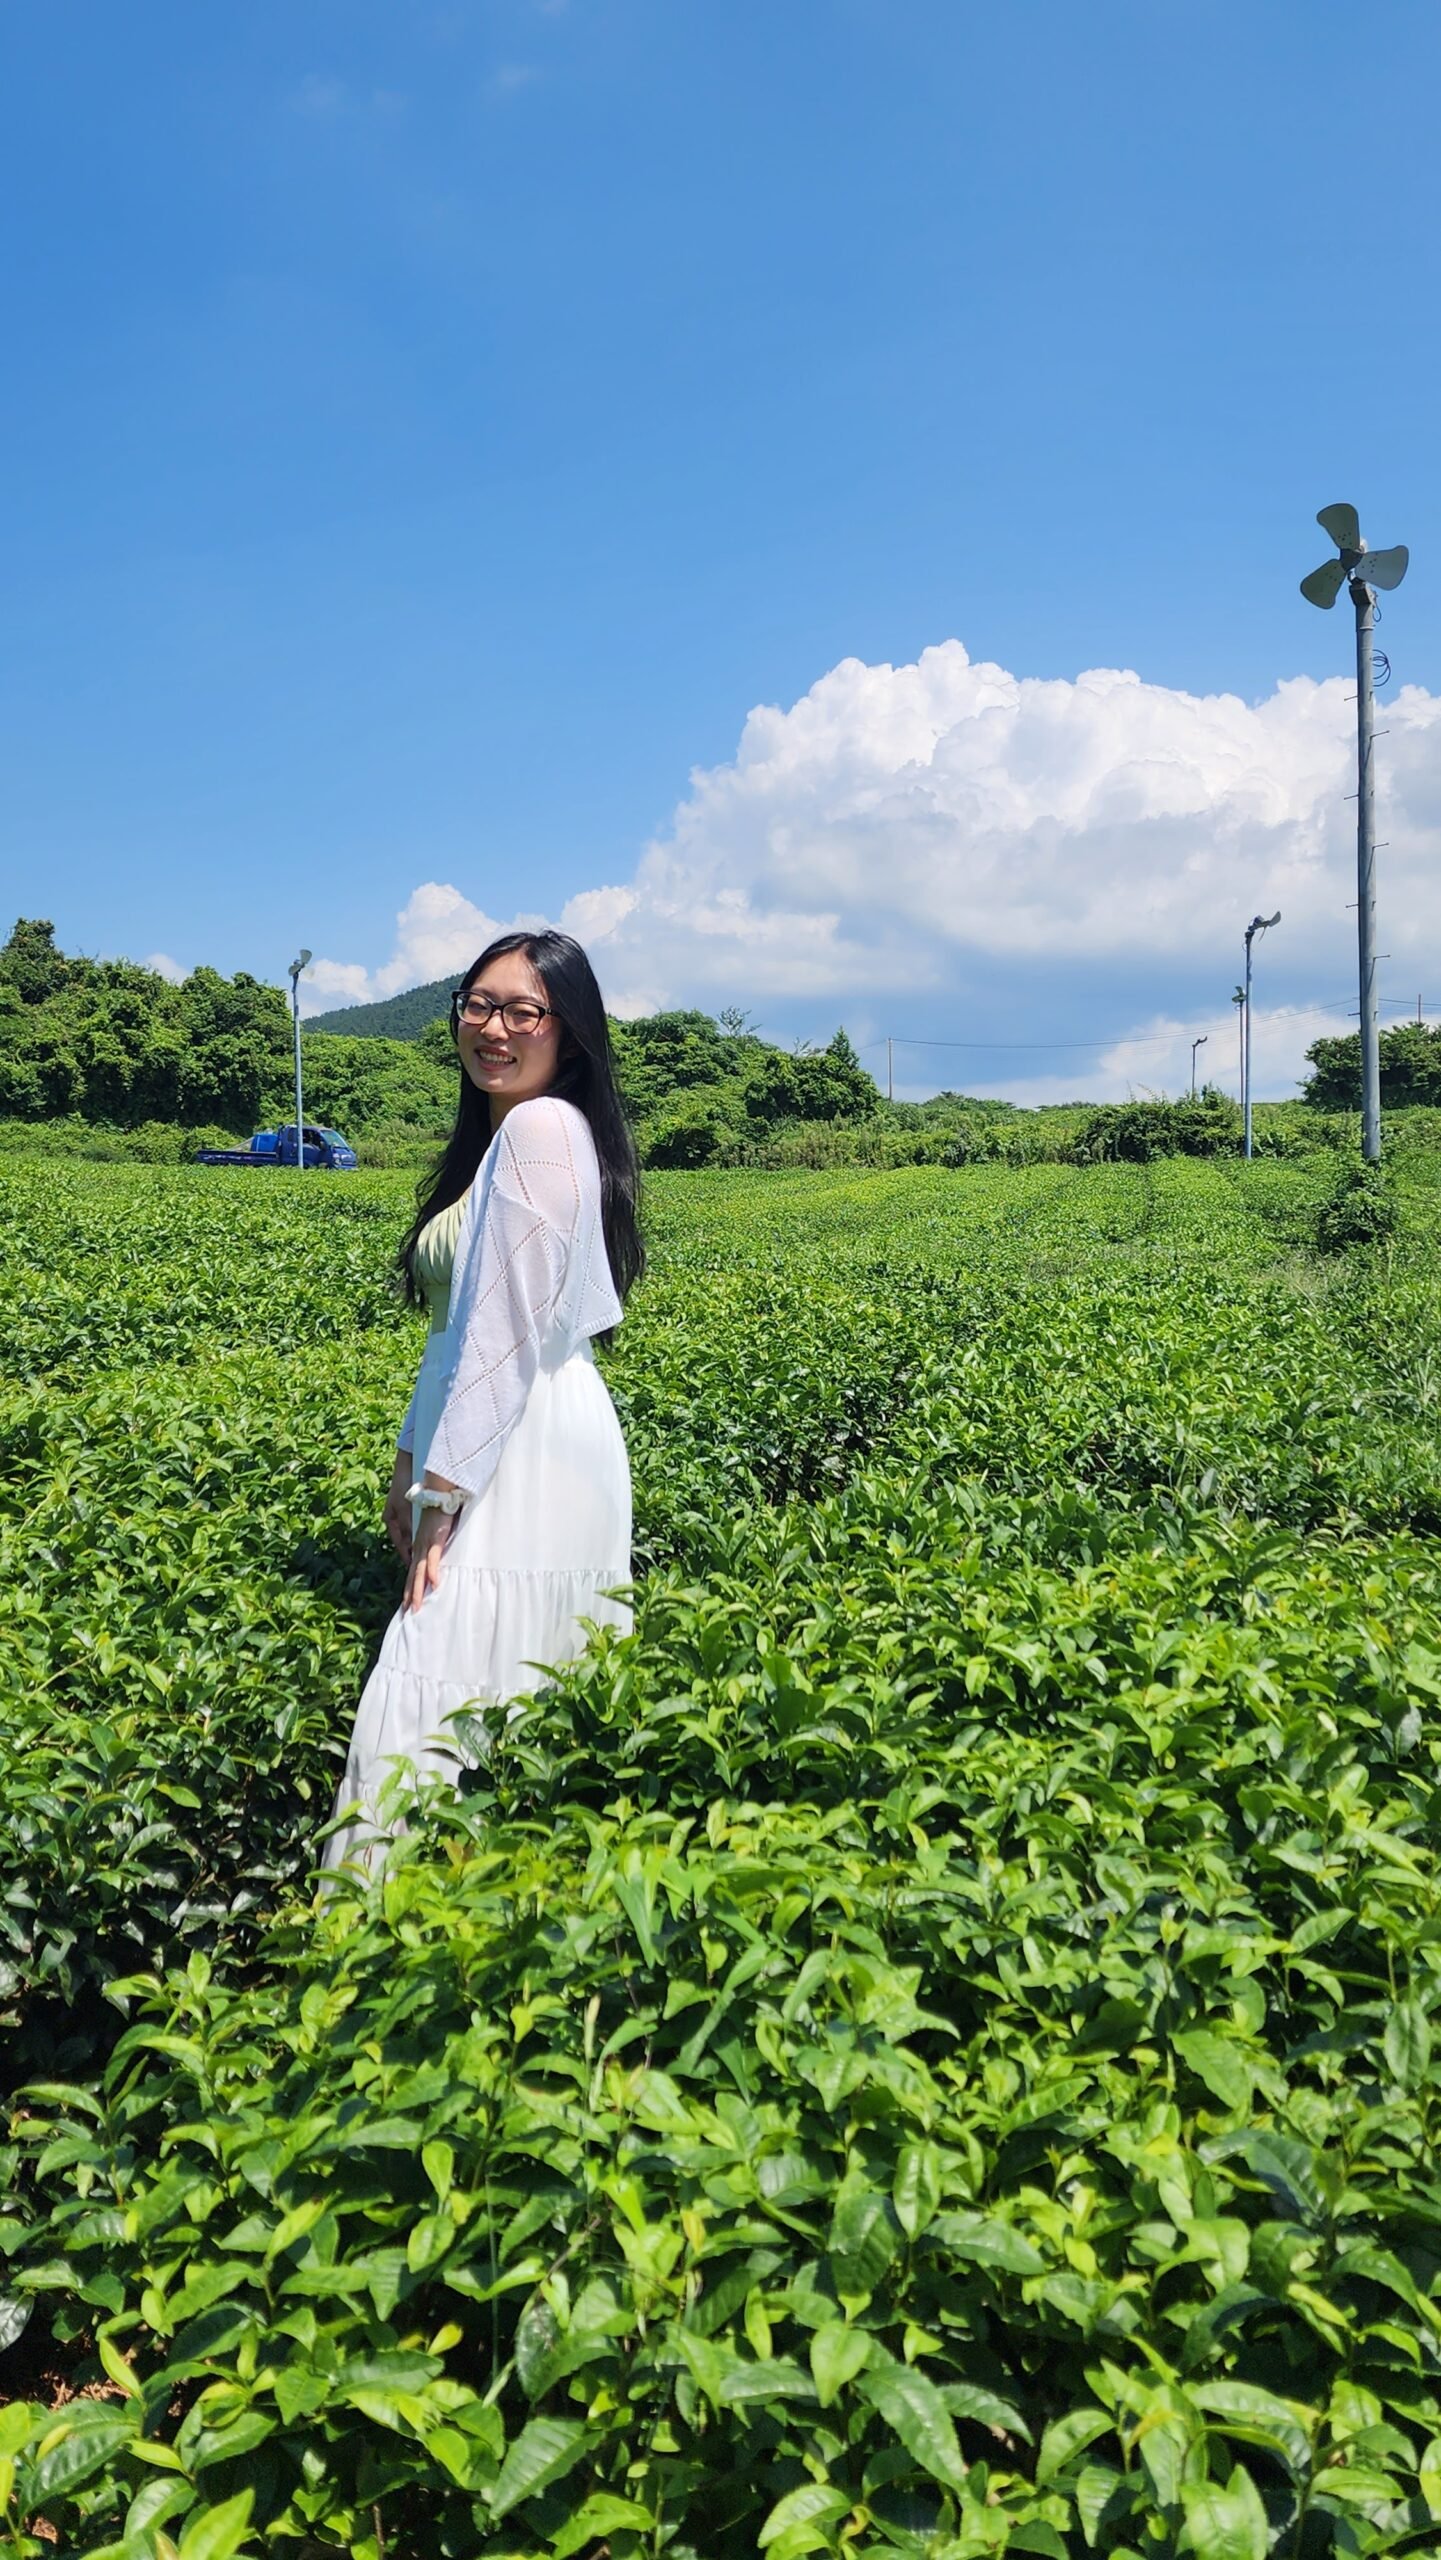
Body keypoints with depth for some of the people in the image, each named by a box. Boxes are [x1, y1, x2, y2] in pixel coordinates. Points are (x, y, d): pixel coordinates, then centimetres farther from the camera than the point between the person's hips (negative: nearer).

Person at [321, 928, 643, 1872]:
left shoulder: (542, 1127, -13)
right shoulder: (497, 1134, 18)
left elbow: (508, 1327, -18)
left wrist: (445, 1492, -17)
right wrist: (415, 1458, 17)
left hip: (524, 1463, -10)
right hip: (500, 1453, 10)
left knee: (420, 1711, -13)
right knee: (533, 1714, 13)